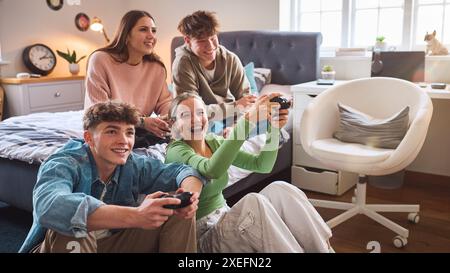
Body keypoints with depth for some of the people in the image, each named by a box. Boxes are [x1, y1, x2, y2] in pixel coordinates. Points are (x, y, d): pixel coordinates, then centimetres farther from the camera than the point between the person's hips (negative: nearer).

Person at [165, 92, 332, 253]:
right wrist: (248, 119, -37)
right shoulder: (176, 151, -13)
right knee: (253, 202, -32)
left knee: (279, 189, -17)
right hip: (203, 237, -6)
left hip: (225, 220, 6)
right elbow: (212, 170, -35)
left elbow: (263, 165, 0)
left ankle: (325, 248, -14)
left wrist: (273, 130, -16)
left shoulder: (214, 142, 6)